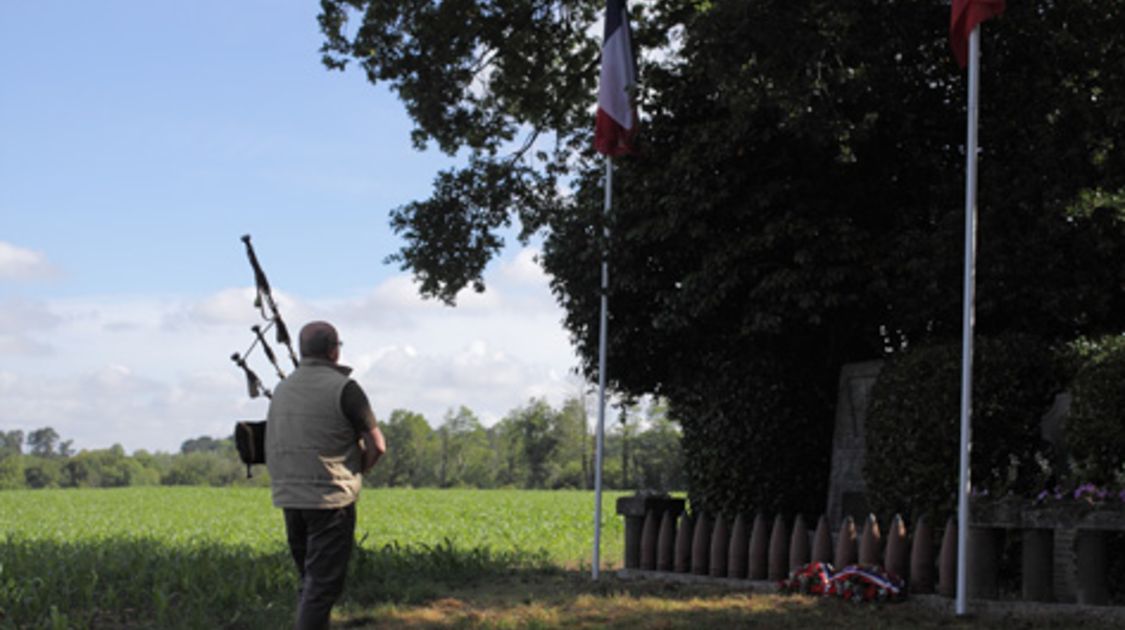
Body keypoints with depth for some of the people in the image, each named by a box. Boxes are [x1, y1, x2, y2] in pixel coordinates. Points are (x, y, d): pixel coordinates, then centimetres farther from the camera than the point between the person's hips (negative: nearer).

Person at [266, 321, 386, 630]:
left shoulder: (282, 389, 11)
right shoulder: (343, 388, -9)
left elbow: (273, 445, 16)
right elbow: (377, 446, -7)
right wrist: (358, 469, 12)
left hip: (288, 497, 7)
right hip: (329, 498, -6)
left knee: (310, 580, 17)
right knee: (323, 584, -4)